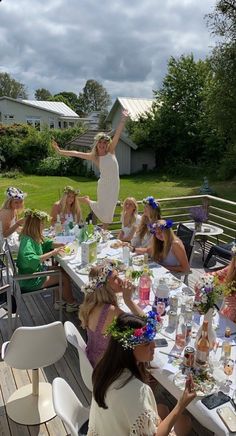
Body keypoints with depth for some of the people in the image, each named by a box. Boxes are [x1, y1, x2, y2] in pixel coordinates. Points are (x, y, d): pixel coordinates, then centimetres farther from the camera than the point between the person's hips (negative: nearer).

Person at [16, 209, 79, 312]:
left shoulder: (32, 238, 2)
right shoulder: (27, 241, -26)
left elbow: (45, 243, 16)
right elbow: (31, 260, -41)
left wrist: (61, 245, -1)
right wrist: (52, 253, -39)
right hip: (30, 281, -9)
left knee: (64, 271, 7)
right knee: (65, 277, -6)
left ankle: (61, 301, 18)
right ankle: (71, 304, 15)